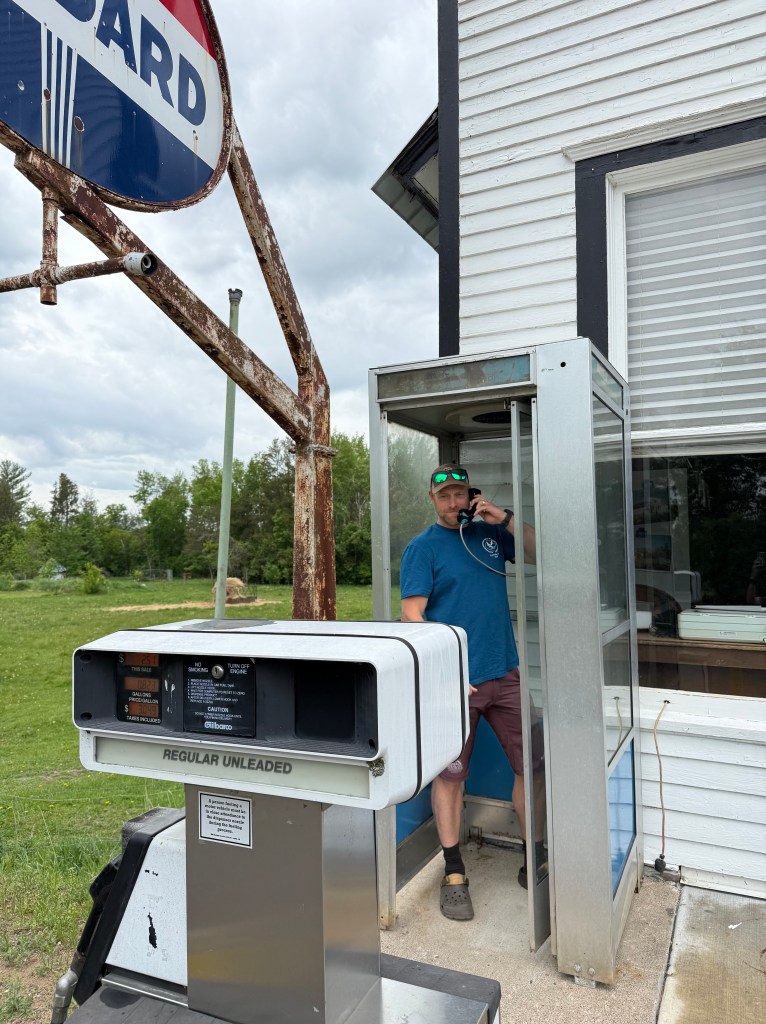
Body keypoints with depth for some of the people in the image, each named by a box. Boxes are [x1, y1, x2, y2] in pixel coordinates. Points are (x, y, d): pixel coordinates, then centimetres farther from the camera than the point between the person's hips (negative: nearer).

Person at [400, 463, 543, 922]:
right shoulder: (422, 547, -2)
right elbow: (413, 615, -9)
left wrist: (505, 518, -4)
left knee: (533, 764, 8)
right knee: (450, 775, 5)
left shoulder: (490, 532, 12)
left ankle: (535, 860, 26)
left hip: (505, 675, 4)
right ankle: (454, 874, 21)